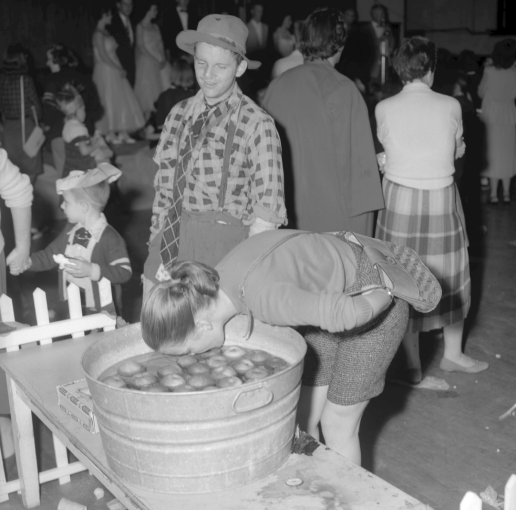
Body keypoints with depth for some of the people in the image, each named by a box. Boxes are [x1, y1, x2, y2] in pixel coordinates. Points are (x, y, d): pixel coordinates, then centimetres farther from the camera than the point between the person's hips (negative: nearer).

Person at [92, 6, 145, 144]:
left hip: (114, 70, 8)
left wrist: (119, 69, 4)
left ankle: (123, 133, 6)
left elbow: (111, 53, 12)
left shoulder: (106, 32, 13)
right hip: (105, 71, -8)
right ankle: (110, 133, 5)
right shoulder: (98, 34, -11)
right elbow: (103, 56, -17)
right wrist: (118, 69, -14)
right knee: (110, 101, -3)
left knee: (122, 101, 5)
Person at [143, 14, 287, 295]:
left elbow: (266, 211, -7)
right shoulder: (179, 114, 6)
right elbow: (163, 188, 9)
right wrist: (154, 246, 2)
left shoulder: (256, 124, -8)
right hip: (168, 245, 4)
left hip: (223, 252, -4)